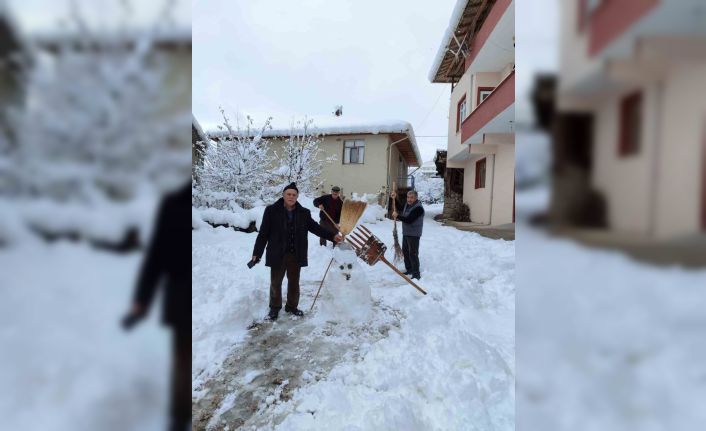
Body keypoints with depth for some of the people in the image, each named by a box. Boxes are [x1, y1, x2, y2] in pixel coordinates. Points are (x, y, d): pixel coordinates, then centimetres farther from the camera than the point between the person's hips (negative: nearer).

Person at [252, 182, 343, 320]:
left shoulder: (304, 213, 0)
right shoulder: (271, 210, -8)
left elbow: (315, 227, 1)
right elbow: (263, 233, -7)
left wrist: (332, 235, -11)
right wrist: (257, 253, -8)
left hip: (296, 255, 2)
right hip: (277, 254, -2)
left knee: (294, 282, 16)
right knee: (276, 282, 12)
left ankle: (292, 306, 35)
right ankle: (274, 308, 32)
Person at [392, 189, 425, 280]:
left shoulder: (418, 208, -21)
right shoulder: (407, 204, 7)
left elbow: (409, 220, -28)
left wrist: (397, 216, -19)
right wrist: (395, 197, 12)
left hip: (414, 234, -9)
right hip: (405, 233, 9)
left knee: (413, 254, -9)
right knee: (405, 251, 18)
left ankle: (416, 274, -2)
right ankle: (409, 270, 32)